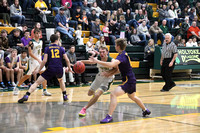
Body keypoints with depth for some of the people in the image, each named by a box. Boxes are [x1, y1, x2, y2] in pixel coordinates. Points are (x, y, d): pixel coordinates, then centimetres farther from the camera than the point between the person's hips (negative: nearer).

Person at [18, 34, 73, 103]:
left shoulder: (47, 49, 7)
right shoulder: (61, 48, 11)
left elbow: (44, 61, -3)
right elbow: (67, 60, 8)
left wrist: (39, 70, 5)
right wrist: (69, 68, 22)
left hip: (50, 69, -2)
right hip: (59, 69, 2)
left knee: (37, 82, -1)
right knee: (60, 80, 36)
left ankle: (26, 96, -15)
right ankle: (65, 96, 32)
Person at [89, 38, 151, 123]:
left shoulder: (121, 56, -21)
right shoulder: (124, 54, 10)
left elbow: (111, 65, -38)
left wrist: (97, 61, -35)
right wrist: (111, 73, 9)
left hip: (128, 81, -11)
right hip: (131, 80, 11)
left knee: (113, 94, -22)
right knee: (132, 97, 32)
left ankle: (109, 116, -26)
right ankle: (145, 110, 51)